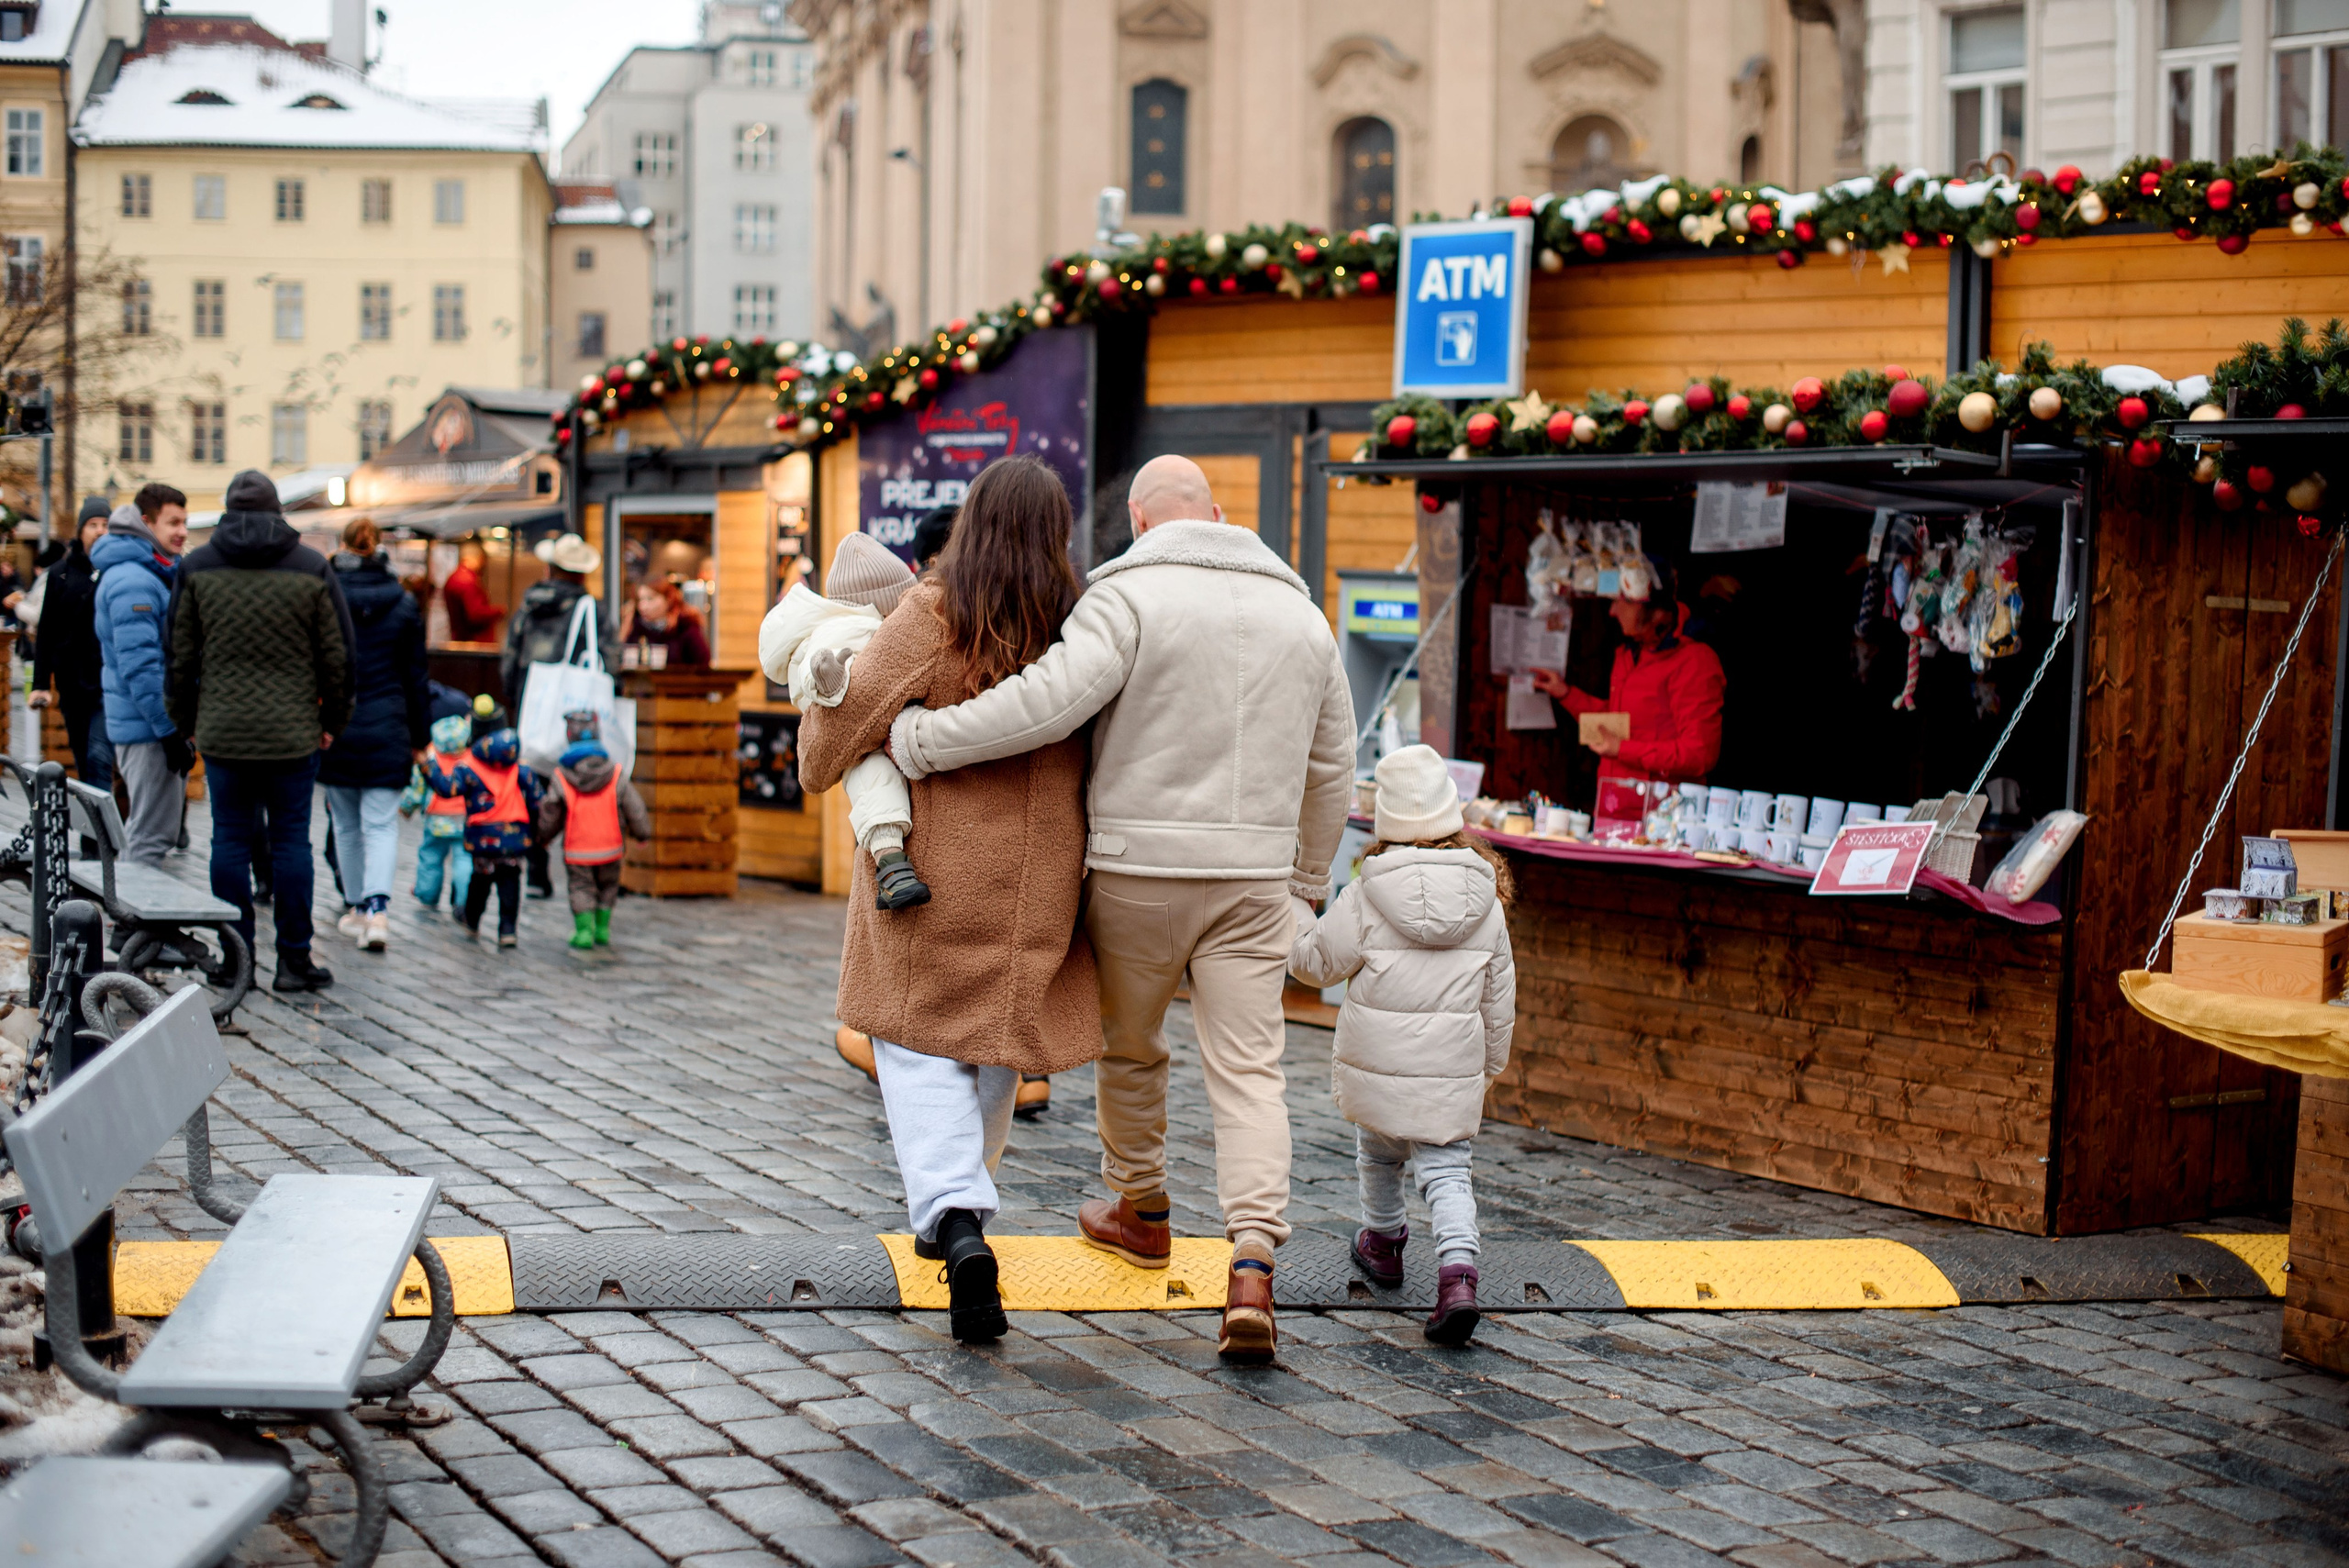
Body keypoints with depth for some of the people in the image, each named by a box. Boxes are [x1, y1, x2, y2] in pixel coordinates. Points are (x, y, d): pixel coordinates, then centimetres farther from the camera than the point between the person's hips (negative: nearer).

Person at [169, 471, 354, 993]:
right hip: (293, 734, -1)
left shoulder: (197, 568, 3)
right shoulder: (311, 568, 1)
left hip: (223, 733, 1)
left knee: (230, 841, 6)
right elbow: (337, 654, 2)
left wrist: (187, 720, 15)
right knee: (291, 841, 3)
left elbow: (180, 655, 6)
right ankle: (294, 960, 4)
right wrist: (332, 721, 12)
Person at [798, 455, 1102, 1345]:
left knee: (920, 1043, 4)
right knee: (999, 1038, 19)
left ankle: (955, 1216, -17)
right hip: (1035, 880, 3)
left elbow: (852, 711, -10)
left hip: (933, 870, -3)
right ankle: (955, 1210, 32)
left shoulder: (933, 617, -12)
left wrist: (817, 761, 11)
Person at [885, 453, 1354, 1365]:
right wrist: (1305, 877, 27)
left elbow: (1049, 700, -24)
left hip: (1136, 872, -3)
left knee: (1128, 1045, 21)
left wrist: (919, 741, -17)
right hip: (1250, 879, 3)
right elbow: (1330, 767, 15)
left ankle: (1141, 1210, 40)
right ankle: (1251, 1273, -17)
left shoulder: (1132, 595, -9)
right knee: (1248, 1074, -1)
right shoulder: (1299, 613, 9)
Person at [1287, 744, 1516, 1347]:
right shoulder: (1487, 901, 0)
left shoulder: (1366, 896, -11)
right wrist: (1489, 1061, 20)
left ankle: (1383, 1242, 43)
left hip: (1377, 1064, -1)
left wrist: (1296, 913, 17)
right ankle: (1458, 1271, -18)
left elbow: (1317, 962, -1)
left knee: (1378, 1150, 23)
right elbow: (1499, 996, 6)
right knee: (1446, 1168, 2)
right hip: (1453, 1069, 1)